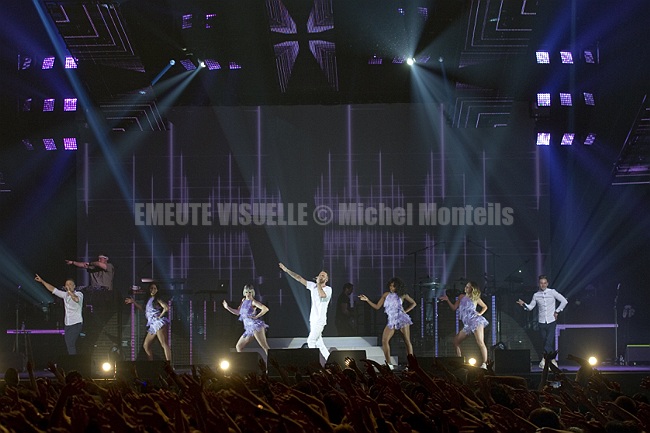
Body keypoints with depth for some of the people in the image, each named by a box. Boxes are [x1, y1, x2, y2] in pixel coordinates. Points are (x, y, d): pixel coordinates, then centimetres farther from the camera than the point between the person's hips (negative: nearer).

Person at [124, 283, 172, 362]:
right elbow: (142, 308, 34)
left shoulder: (157, 299, -2)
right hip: (152, 326, 10)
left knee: (164, 344, -17)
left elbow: (166, 308, -14)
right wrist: (133, 302, 31)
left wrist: (160, 316, -8)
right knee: (146, 346, 9)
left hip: (158, 322, -10)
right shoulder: (149, 300, 22)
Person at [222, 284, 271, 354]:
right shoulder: (244, 301, 16)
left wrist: (256, 316, -15)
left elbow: (265, 309, -18)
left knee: (265, 347, -12)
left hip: (256, 326, -9)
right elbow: (237, 312, 25)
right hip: (249, 328, 9)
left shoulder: (253, 302, -6)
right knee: (238, 347, 9)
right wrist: (227, 307, 18)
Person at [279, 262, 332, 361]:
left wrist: (318, 283, -17)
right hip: (313, 320, 7)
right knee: (318, 343, 8)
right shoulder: (313, 286, 10)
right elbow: (299, 278, 9)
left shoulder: (328, 289, -8)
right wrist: (287, 270, 5)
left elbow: (322, 295, -31)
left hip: (320, 320, -7)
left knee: (310, 341, -14)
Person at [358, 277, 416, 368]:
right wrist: (367, 300, -1)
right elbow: (377, 306, 9)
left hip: (402, 319, -3)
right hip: (391, 321, 3)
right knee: (384, 341, -11)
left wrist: (406, 311, 1)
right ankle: (389, 364, -7)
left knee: (407, 341, -3)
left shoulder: (402, 295, 3)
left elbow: (413, 303, 14)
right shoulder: (386, 295, 9)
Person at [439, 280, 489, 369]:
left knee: (480, 343, -17)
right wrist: (447, 300, 10)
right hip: (467, 325, 6)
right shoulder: (461, 297, 18)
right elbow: (454, 308, 18)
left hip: (475, 321, -6)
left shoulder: (476, 298, 9)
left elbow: (485, 307, 21)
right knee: (456, 341, 3)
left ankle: (484, 364, -21)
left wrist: (480, 313, 4)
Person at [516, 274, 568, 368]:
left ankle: (544, 359, -18)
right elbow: (530, 307, 9)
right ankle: (552, 360, 14)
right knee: (545, 342, 4)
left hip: (551, 321, -3)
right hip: (542, 322, 3)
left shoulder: (552, 292, -1)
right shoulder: (536, 295, 6)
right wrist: (523, 304, -10)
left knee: (549, 341, -16)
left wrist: (557, 311, -1)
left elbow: (564, 301, 2)